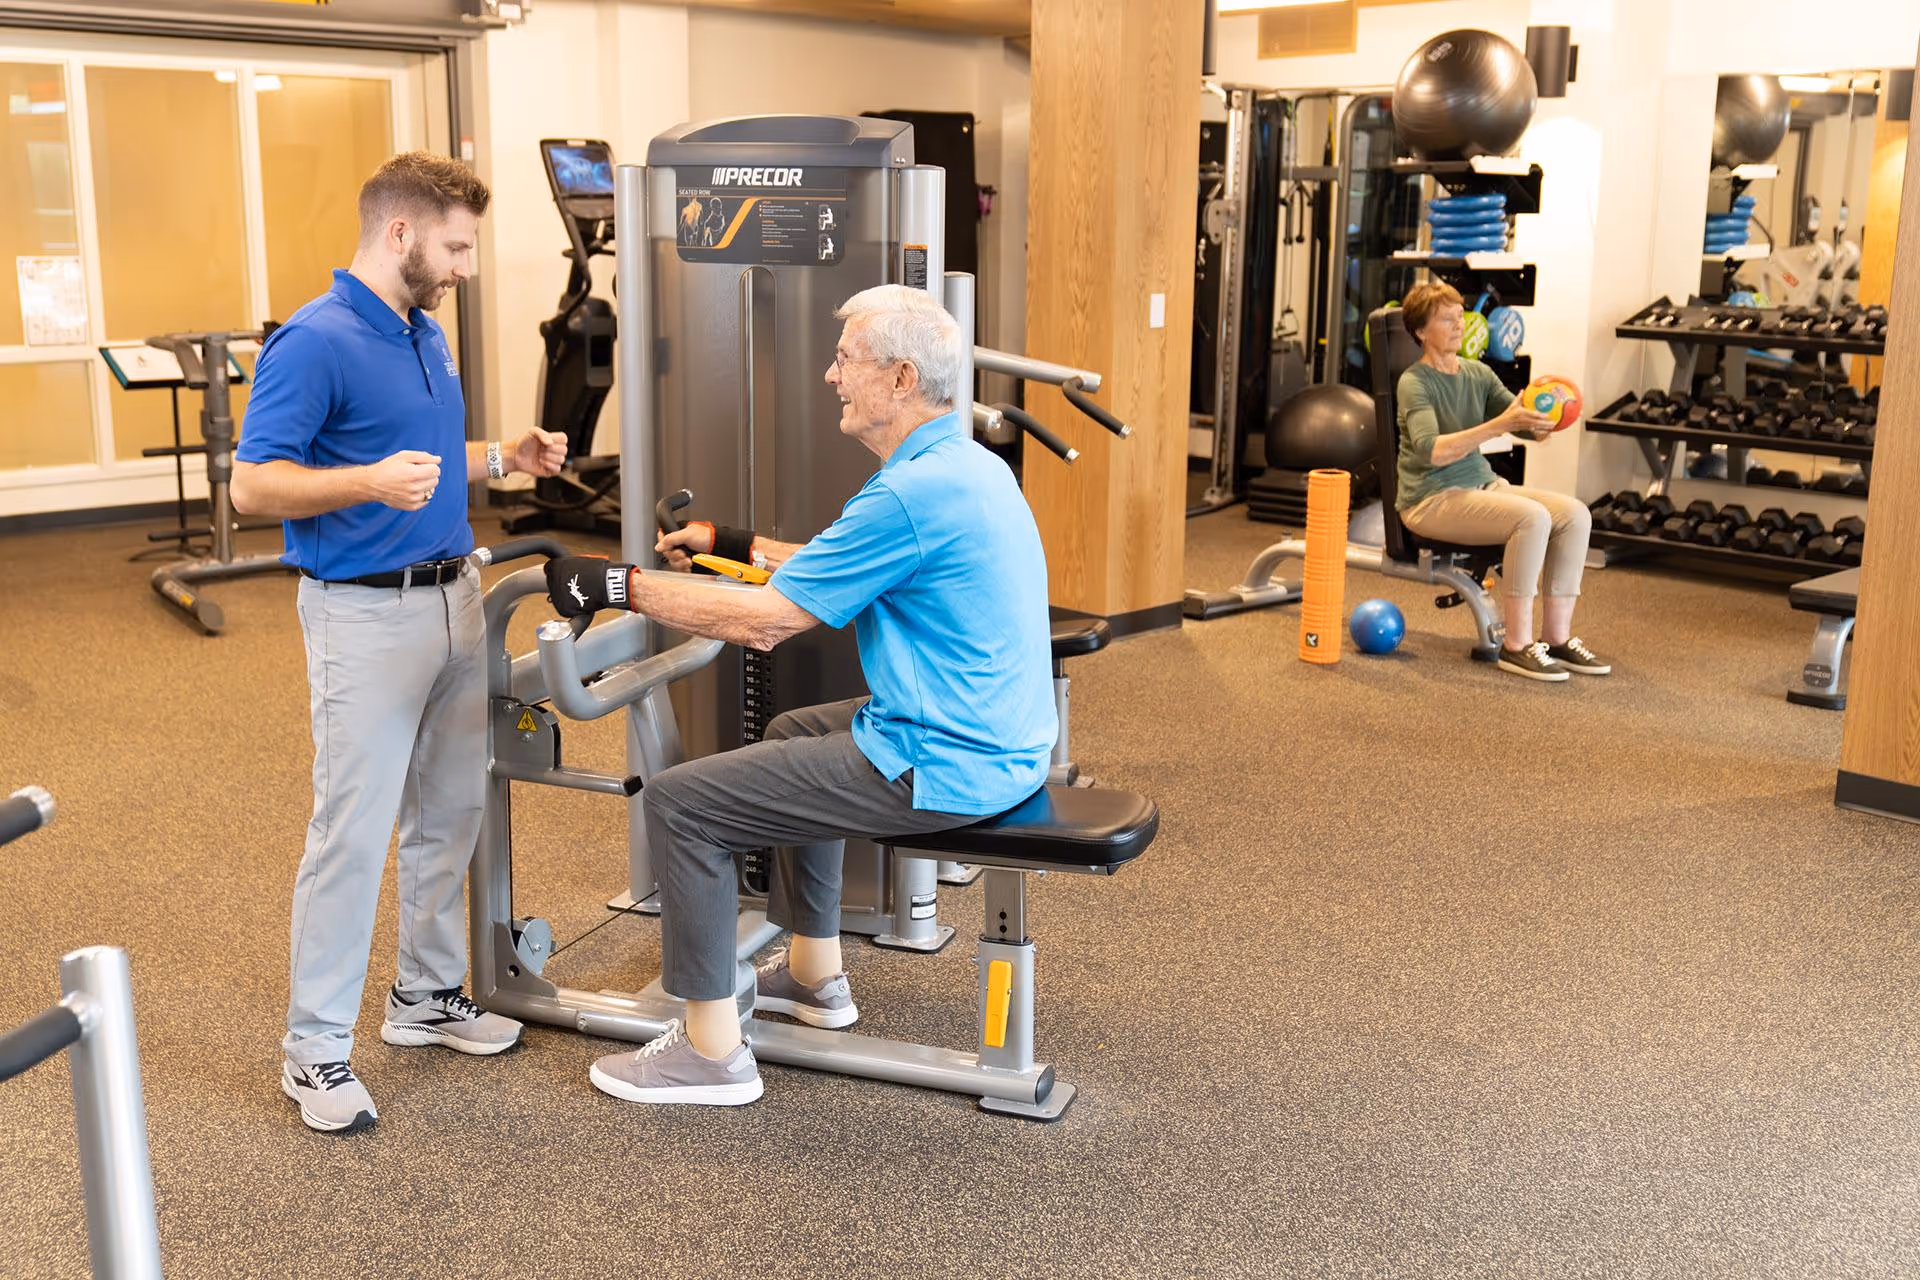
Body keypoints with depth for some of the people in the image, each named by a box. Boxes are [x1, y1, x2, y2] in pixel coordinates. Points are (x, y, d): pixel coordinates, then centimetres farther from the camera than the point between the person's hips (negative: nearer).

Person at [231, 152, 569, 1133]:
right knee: (352, 831, -5)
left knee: (451, 811, 15)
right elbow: (254, 486, -17)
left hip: (452, 597, 9)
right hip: (367, 613, -9)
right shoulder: (313, 343, -15)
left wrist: (503, 458, 9)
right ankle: (315, 1048, 7)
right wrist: (371, 482, -31)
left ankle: (427, 992, 31)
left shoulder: (426, 335, 13)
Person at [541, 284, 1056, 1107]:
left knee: (680, 802, -5)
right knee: (793, 735, 32)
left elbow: (763, 621, -18)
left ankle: (711, 1050, 6)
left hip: (944, 764, -10)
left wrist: (616, 585, -11)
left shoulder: (912, 492, -22)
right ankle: (813, 976, 39)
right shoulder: (967, 462, 10)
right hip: (998, 740, 10)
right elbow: (836, 574, 23)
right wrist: (739, 544, 26)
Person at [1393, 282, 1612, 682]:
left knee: (1575, 514, -14)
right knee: (1532, 517, -29)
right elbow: (1431, 451, -26)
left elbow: (1532, 430, 6)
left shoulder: (1478, 374, 10)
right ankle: (1517, 646, -22)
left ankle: (1557, 637, -9)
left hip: (1482, 484, 7)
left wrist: (1546, 418, -18)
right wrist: (1499, 425, -32)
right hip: (1432, 499, -7)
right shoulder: (1414, 383, -10)